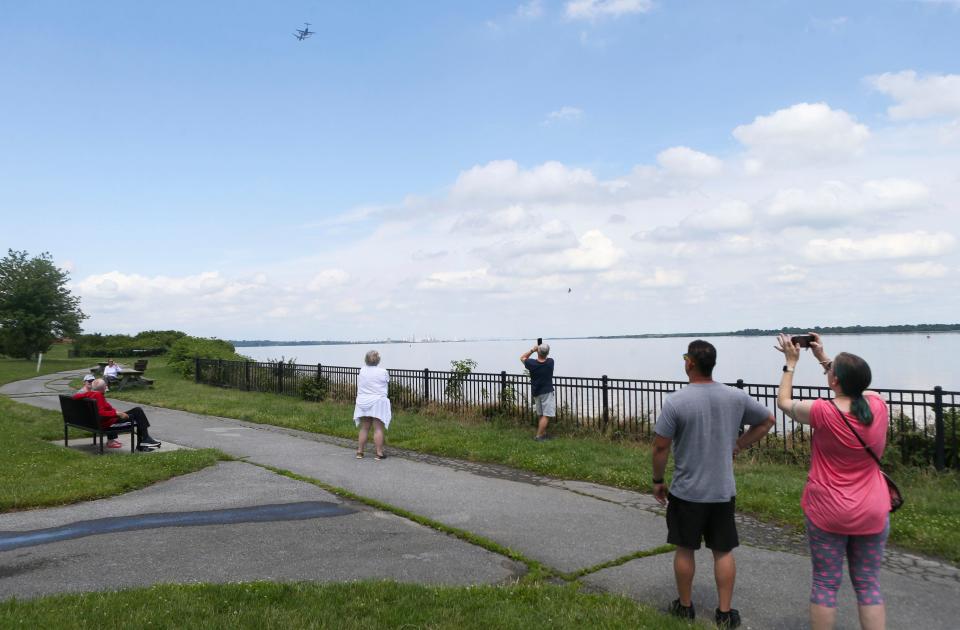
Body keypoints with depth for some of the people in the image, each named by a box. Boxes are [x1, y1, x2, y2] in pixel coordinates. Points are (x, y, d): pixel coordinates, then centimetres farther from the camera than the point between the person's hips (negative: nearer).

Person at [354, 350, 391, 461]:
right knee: (378, 429, -2)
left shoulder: (361, 371, 4)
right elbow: (388, 384, 4)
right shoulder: (383, 372, -8)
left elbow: (360, 386, 14)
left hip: (363, 403, 5)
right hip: (378, 402, -4)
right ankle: (379, 453, -2)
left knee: (364, 429, 12)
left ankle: (359, 452, 16)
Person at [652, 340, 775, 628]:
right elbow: (767, 420, 12)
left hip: (686, 492, -3)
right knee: (723, 551, 13)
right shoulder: (736, 397, -4)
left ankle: (685, 606, 28)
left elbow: (660, 446, -14)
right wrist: (737, 446, 13)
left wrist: (658, 480, 1)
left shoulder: (675, 401, -16)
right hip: (724, 491, 3)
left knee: (685, 549, 13)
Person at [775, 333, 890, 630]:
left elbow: (784, 401, 0)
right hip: (872, 513, 4)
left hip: (828, 513, -3)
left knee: (825, 584, 8)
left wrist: (791, 363, 8)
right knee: (868, 585, 13)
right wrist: (823, 357, 17)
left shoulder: (822, 413, -19)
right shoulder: (878, 405, -9)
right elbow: (854, 386, 15)